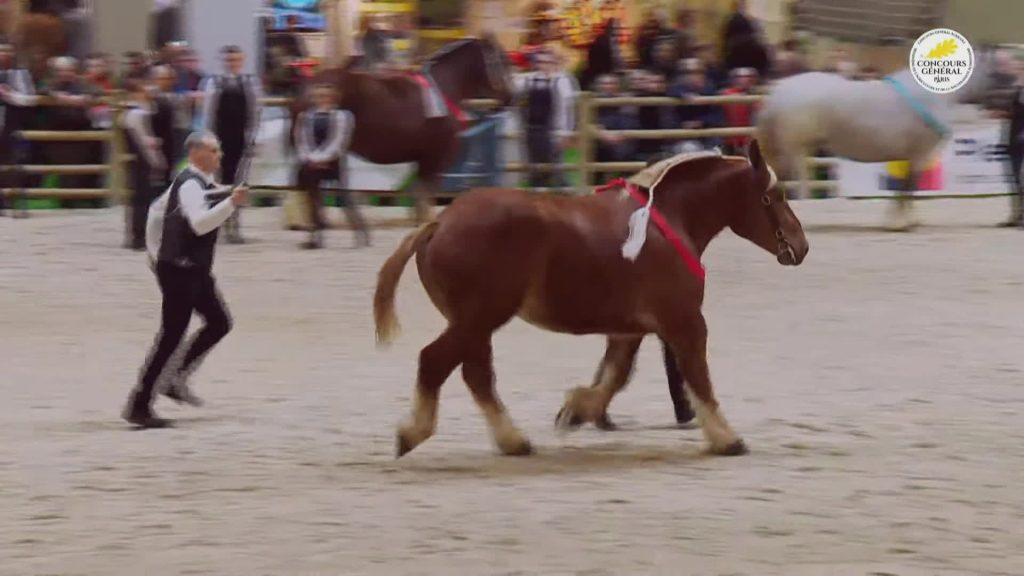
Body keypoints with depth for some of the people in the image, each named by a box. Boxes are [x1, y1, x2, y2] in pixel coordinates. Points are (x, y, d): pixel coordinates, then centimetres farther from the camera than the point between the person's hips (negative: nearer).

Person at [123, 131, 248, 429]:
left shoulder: (198, 182, 13)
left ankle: (176, 379, 18)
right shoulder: (191, 185, -19)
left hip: (195, 269, 10)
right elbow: (200, 223, -34)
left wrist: (155, 250, 25)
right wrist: (231, 203, -41)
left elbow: (157, 208, 24)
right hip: (179, 270, -10)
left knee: (219, 323, 12)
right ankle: (138, 407, -3)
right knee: (171, 337, -8)